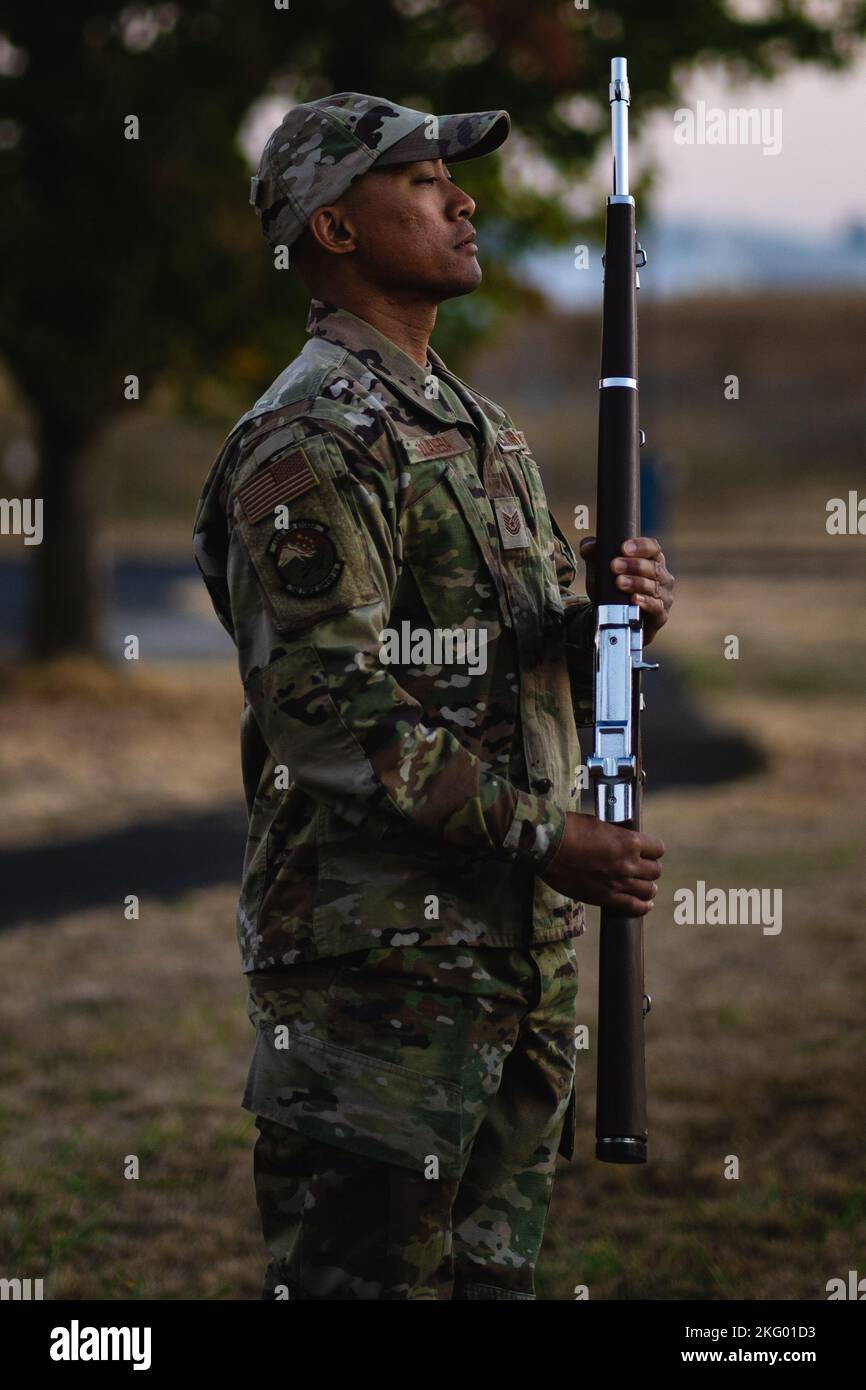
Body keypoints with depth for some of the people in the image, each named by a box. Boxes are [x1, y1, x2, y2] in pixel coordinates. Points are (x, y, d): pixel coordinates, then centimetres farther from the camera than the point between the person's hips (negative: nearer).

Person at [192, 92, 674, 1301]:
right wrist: (541, 836, -21)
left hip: (519, 937, 9)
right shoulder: (312, 442, -12)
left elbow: (550, 669, 23)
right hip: (380, 944, -9)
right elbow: (330, 713, -20)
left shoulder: (482, 427, 19)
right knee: (366, 1263, -6)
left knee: (494, 1263, 14)